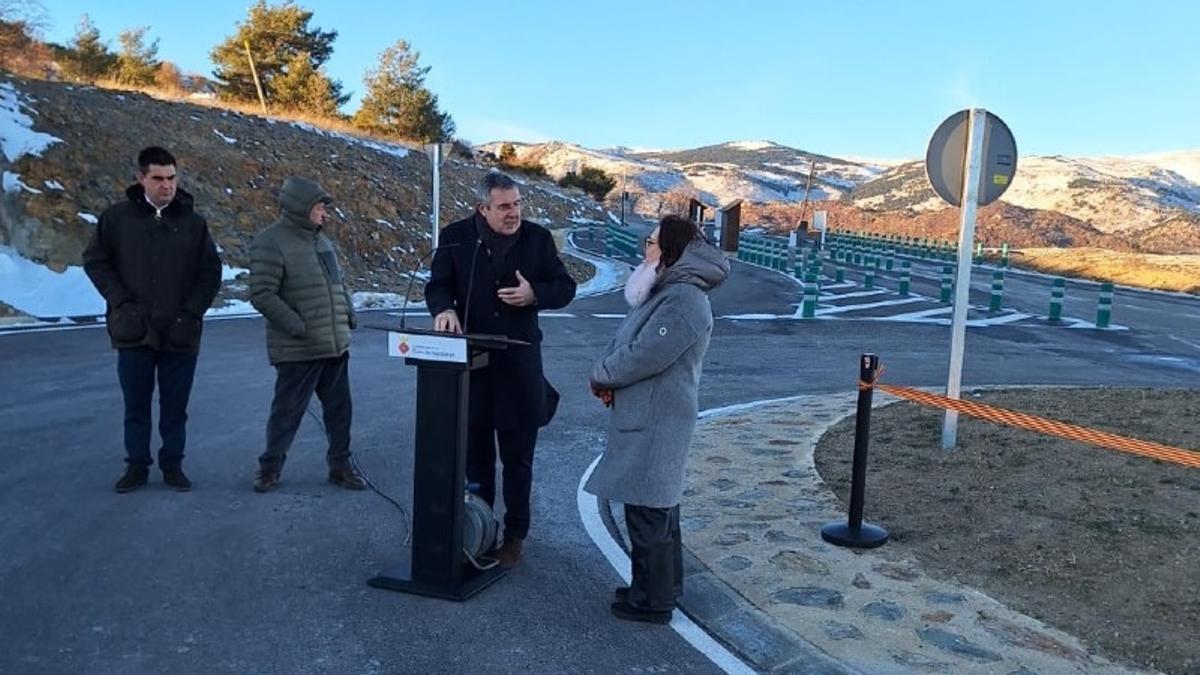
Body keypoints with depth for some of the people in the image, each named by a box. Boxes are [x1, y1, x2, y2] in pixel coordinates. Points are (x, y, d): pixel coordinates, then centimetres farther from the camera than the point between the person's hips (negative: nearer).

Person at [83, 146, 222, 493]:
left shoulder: (193, 222, 4)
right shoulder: (117, 217, 2)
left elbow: (211, 271, 5)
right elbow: (95, 260, 7)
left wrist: (192, 310, -5)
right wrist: (120, 301, -4)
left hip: (180, 332, 0)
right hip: (134, 331, 0)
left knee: (175, 408, 8)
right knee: (136, 406, 9)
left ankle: (173, 465, 21)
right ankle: (137, 466, 22)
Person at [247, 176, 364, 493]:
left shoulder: (321, 238, 13)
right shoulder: (271, 242, -12)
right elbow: (262, 295, -17)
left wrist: (348, 311, 9)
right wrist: (297, 326, -21)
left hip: (336, 344, 8)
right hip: (299, 349, -7)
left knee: (339, 407, 12)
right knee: (288, 409, 3)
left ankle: (340, 465, 24)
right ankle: (270, 466, 20)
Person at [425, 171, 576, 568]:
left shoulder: (537, 238, -1)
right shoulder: (456, 237, -2)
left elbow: (565, 288, 5)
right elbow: (437, 285, 3)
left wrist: (535, 295, -15)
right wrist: (443, 309, -19)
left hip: (519, 362, 0)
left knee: (518, 457, 8)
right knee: (475, 452, 12)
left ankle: (515, 535, 22)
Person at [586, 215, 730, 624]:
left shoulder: (683, 301, -20)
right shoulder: (665, 292, 14)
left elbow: (642, 356, -24)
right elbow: (625, 343, 14)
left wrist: (600, 376, -7)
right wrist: (607, 377, -4)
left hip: (654, 425, -10)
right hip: (647, 419, 10)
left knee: (648, 512, 0)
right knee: (657, 507, 19)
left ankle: (653, 601, 14)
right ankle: (661, 586, 34)